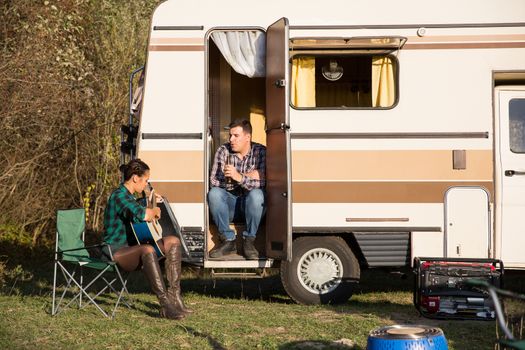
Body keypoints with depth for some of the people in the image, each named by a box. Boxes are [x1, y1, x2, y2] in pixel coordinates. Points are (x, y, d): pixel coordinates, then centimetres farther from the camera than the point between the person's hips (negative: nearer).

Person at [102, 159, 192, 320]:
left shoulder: (129, 196, 16)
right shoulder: (119, 196, -17)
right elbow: (143, 215, -33)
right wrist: (156, 211, -12)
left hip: (131, 248, 11)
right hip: (116, 251, -11)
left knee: (173, 241, 3)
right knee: (147, 250, -40)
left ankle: (174, 296, -4)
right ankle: (166, 306, -42)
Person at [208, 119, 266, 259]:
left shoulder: (260, 152, -7)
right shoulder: (223, 151, -3)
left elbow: (263, 182, -20)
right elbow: (214, 181, -15)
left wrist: (240, 178, -35)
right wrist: (248, 177, -18)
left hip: (252, 204, -2)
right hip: (230, 203, 2)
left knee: (256, 194, -33)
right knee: (214, 193, -27)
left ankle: (249, 241, -18)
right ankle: (228, 241, -18)